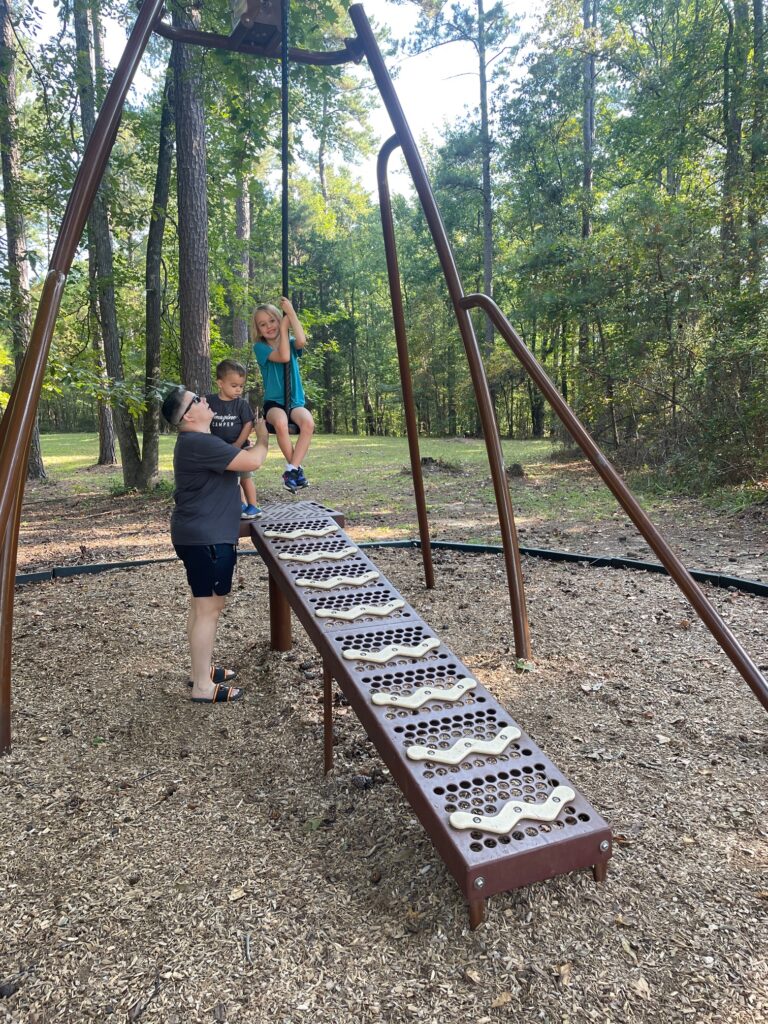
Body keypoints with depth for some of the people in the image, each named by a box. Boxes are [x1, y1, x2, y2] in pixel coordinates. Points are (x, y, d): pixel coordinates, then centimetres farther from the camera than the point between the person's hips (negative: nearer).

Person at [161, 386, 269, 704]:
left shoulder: (196, 441, 14)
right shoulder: (199, 443, -20)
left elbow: (236, 458, 30)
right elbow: (252, 461, -23)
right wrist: (262, 438, -4)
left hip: (201, 535, 11)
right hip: (206, 539, -11)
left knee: (201, 604, 17)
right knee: (209, 608, -6)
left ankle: (201, 671, 29)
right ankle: (203, 687, 2)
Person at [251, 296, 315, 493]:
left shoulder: (291, 343, 9)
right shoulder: (260, 347, 1)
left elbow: (301, 341, -17)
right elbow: (284, 357, -17)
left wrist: (290, 312, -12)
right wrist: (284, 328, -8)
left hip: (295, 401, 2)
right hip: (273, 402, -2)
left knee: (308, 422, -34)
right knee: (280, 422, -38)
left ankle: (291, 470, -29)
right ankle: (297, 468, -20)